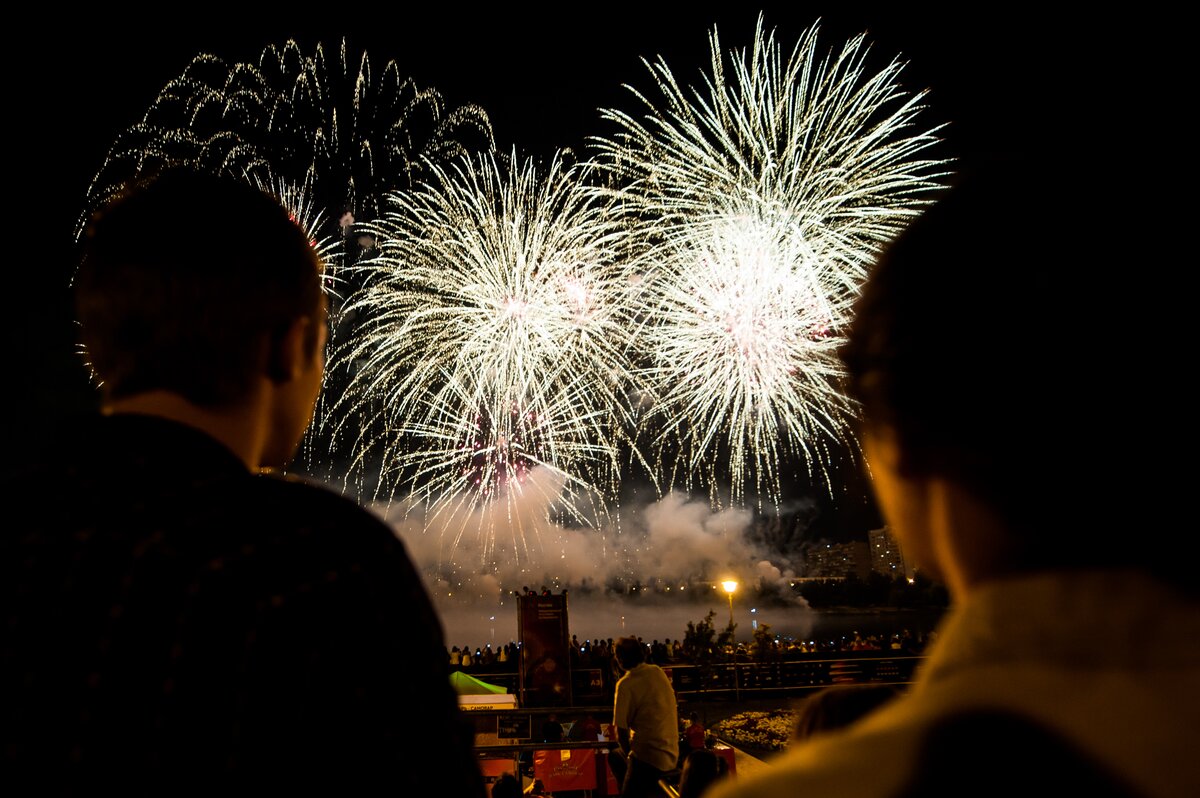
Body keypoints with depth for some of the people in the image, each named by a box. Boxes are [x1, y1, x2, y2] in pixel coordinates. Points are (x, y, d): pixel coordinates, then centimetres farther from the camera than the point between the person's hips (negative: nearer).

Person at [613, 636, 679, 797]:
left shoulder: (626, 684, -15)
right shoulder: (659, 672, 5)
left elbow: (621, 731, -13)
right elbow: (675, 713, 16)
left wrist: (629, 754, 5)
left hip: (648, 757, -8)